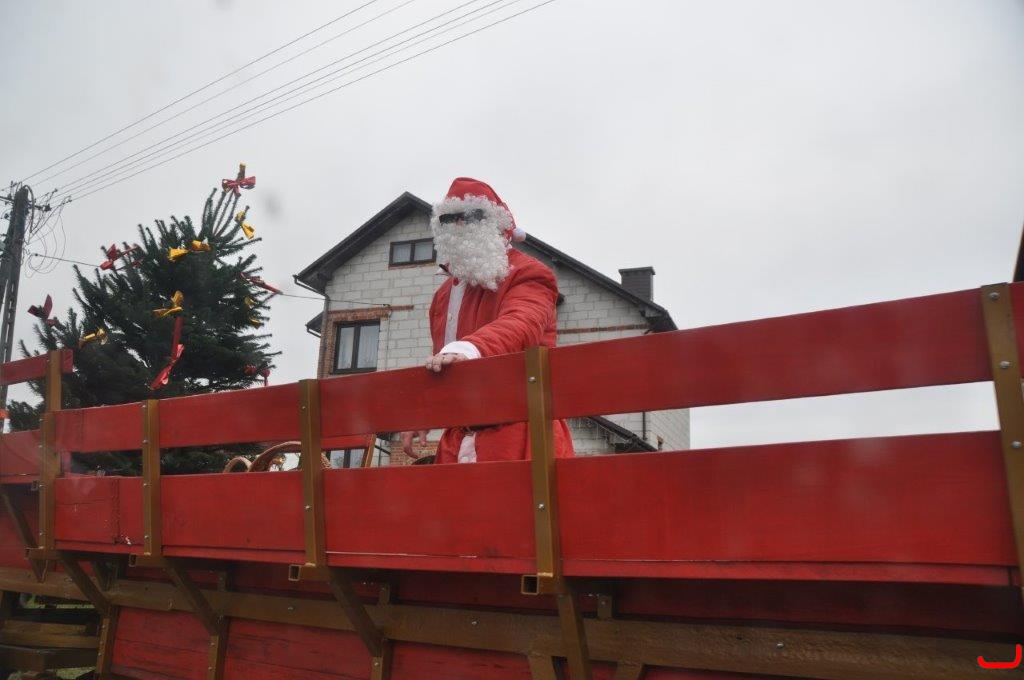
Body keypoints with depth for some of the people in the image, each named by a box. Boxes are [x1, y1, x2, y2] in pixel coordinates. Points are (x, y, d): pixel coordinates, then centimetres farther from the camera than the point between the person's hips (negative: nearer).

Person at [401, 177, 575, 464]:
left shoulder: (527, 274, -4)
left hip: (517, 431, -7)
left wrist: (469, 349, -45)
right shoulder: (445, 293, 22)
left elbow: (522, 324, -26)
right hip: (458, 437, 8)